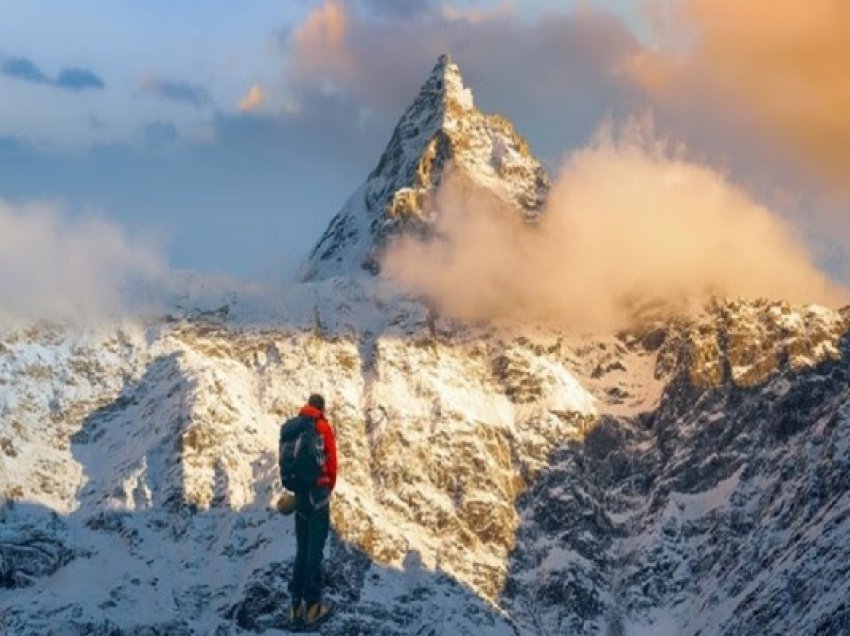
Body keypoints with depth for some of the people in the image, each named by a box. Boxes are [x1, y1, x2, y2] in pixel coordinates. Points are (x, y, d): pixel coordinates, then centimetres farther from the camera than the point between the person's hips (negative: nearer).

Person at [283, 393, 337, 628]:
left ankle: (296, 603, 9)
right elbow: (331, 462, -3)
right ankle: (312, 605, -6)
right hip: (318, 490, -5)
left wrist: (298, 487, 13)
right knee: (315, 550, -5)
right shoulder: (323, 427, -5)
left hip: (299, 492, 5)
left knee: (302, 549, 11)